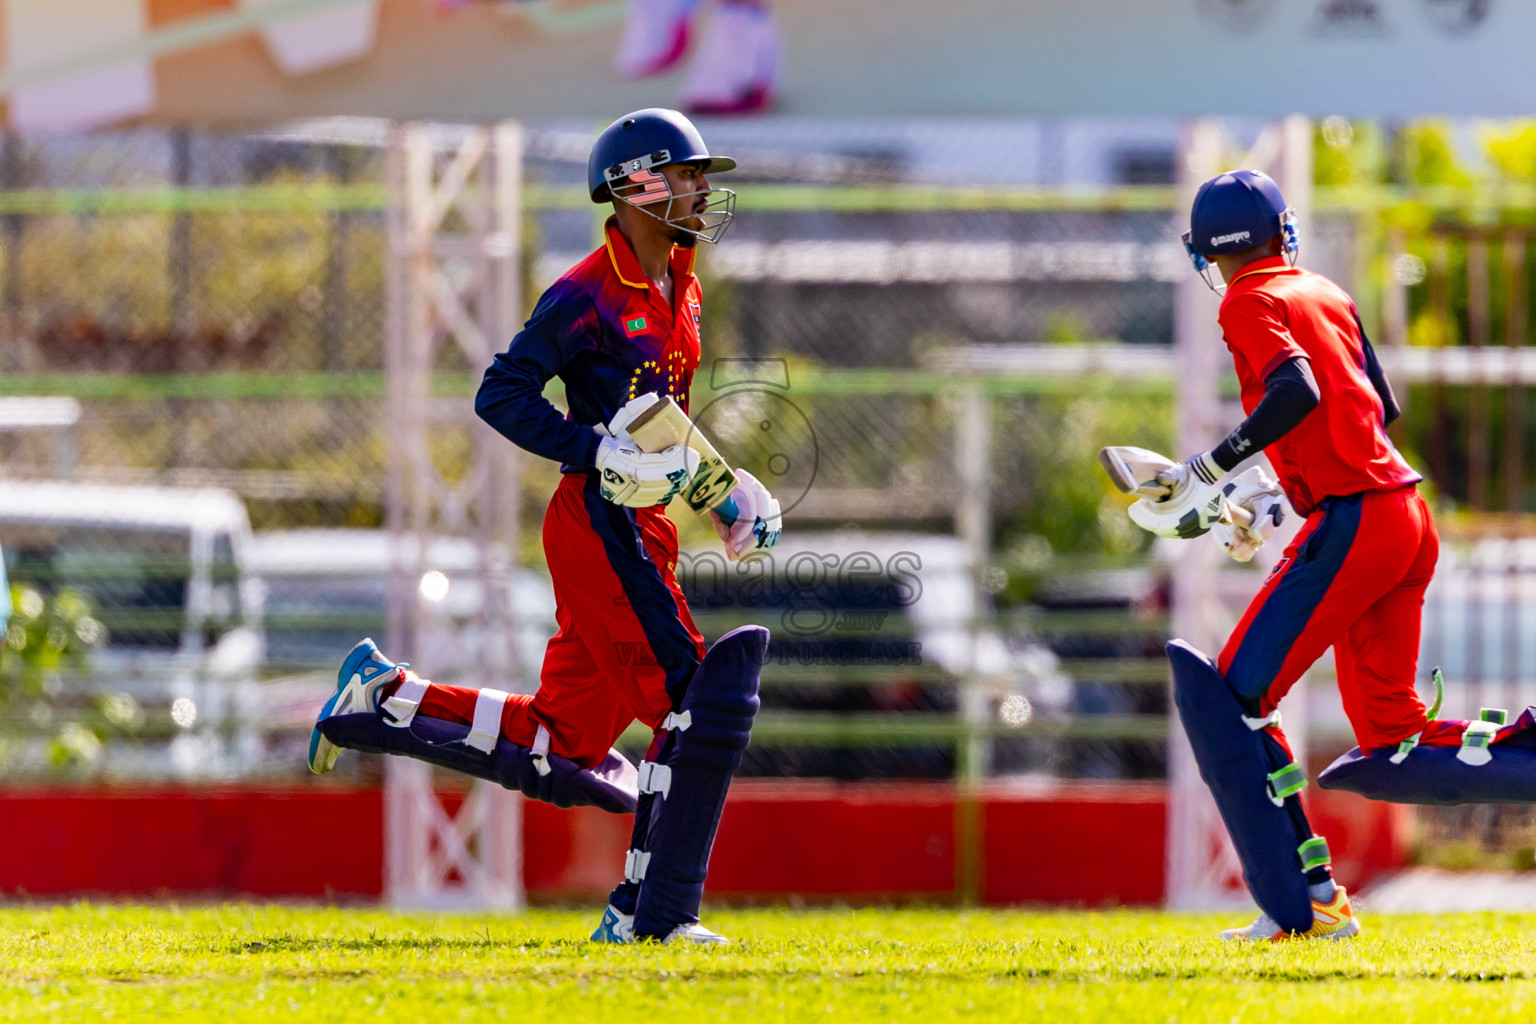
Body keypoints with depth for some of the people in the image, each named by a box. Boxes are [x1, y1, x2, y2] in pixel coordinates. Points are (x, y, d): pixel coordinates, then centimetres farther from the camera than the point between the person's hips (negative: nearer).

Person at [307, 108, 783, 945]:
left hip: (641, 526, 9)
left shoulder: (680, 291, 17)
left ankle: (380, 695, 19)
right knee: (695, 696, -14)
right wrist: (601, 455, -23)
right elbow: (500, 396, -15)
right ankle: (654, 911, -11)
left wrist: (723, 487, 16)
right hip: (597, 521, -9)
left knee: (562, 745, 8)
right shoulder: (589, 296, -11)